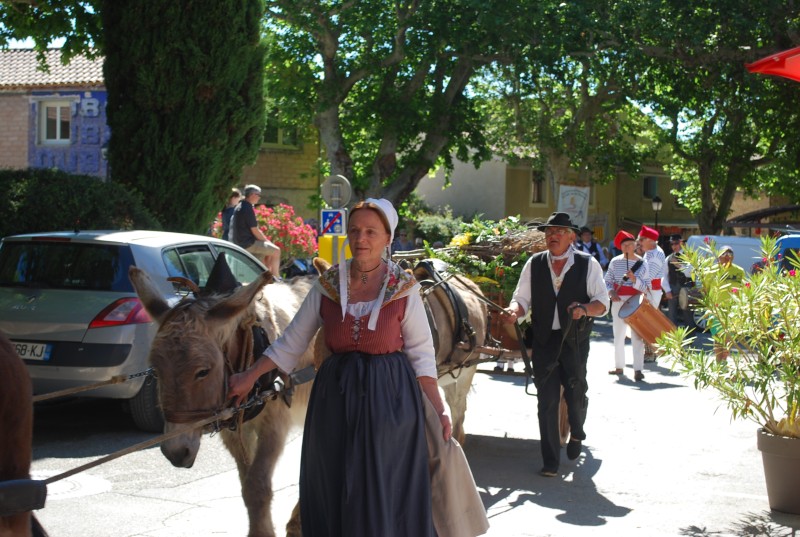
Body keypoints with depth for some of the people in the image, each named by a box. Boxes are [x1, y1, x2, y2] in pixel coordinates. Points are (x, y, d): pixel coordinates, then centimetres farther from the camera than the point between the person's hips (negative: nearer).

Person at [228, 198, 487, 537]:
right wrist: (248, 378, 4)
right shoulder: (327, 285, 2)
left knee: (386, 493, 3)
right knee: (333, 493, 10)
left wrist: (439, 411, -7)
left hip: (389, 398, -3)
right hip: (335, 397, 3)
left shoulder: (404, 289, -4)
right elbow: (291, 343, 7)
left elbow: (422, 354, -2)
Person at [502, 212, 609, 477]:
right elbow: (522, 298, 4)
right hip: (544, 341, 1)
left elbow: (602, 303, -2)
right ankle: (550, 460, 11)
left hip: (575, 342, -1)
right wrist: (514, 311, -19)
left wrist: (585, 309, -23)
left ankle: (577, 434, 42)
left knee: (576, 394, 7)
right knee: (547, 401, 1)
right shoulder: (534, 264, 3)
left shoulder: (587, 264, -2)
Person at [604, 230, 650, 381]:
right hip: (618, 301, 3)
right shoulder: (615, 262, 2)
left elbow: (645, 287, -2)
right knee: (618, 335, 11)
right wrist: (611, 292, -11)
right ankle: (619, 367, 24)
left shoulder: (642, 263, -2)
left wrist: (634, 279, -19)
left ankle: (638, 370, -8)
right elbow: (607, 280, 7)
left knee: (637, 336, -8)